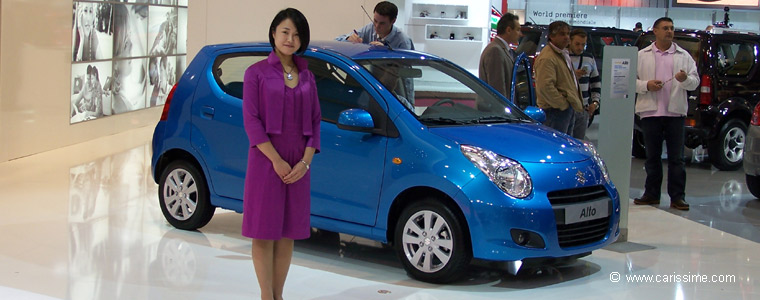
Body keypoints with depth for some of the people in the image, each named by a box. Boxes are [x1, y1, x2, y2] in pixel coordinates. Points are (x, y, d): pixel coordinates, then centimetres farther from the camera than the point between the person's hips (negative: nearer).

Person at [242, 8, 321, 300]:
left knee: (288, 234, 9)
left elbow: (315, 121, 9)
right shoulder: (257, 73, -2)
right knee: (264, 233, 0)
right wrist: (277, 160, -15)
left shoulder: (307, 76, 10)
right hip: (266, 161, -4)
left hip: (298, 165, 5)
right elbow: (251, 120, -8)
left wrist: (305, 161, -5)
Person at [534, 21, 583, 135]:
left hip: (568, 108, 11)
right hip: (556, 110, -11)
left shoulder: (563, 54, 19)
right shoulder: (547, 58, -17)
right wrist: (562, 104, -19)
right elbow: (545, 87, -25)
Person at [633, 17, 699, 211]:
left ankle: (677, 197, 3)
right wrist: (646, 85, -11)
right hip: (650, 112, 0)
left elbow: (695, 82, 6)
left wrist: (686, 79, -16)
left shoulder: (684, 56, 10)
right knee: (652, 156, 8)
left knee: (676, 157, 0)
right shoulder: (642, 56, 9)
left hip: (675, 112, 0)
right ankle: (652, 194, 16)